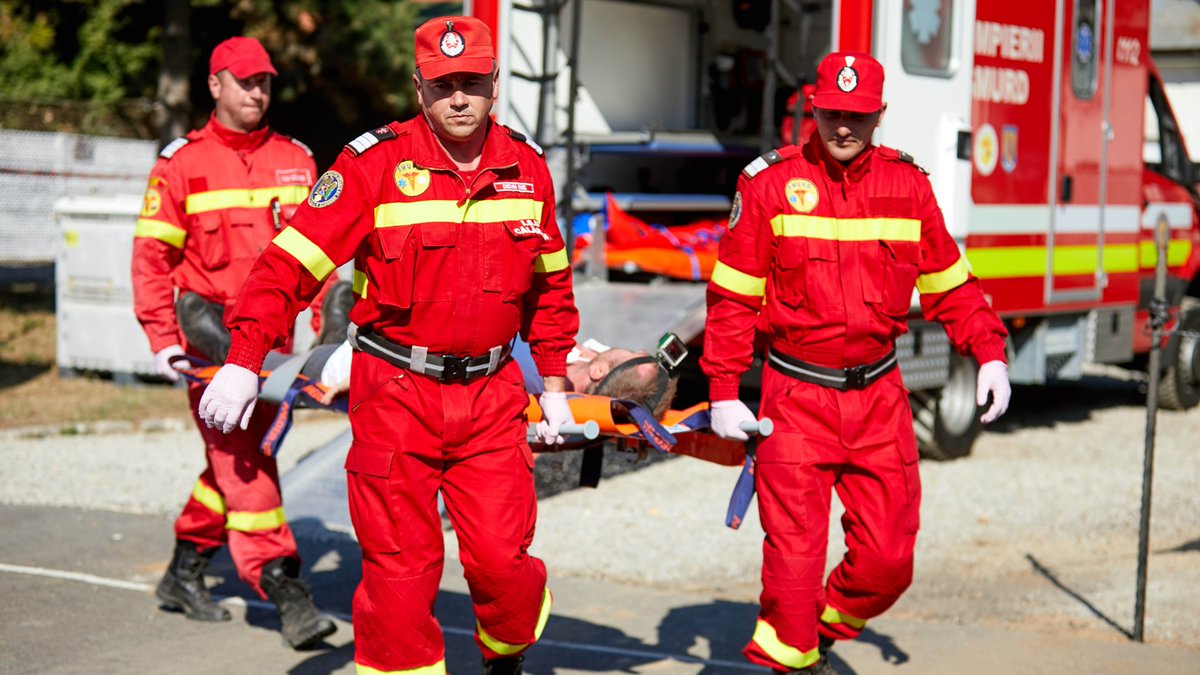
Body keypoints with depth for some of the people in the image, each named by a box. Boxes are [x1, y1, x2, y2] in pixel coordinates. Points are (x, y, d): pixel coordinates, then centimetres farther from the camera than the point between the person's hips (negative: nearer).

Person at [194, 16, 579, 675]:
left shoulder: (528, 168, 5)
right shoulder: (375, 163, -8)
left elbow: (550, 283, 18)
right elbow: (293, 259, -11)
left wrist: (553, 382, 18)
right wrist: (243, 360, -19)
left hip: (491, 393, 3)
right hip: (395, 393, -3)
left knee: (503, 559, 0)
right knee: (400, 568, -1)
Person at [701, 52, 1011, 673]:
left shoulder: (907, 184, 4)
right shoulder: (770, 183, -4)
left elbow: (947, 282, 14)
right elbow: (733, 295, -1)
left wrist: (989, 353, 3)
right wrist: (724, 391, -5)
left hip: (879, 395, 3)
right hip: (796, 399, -3)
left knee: (888, 560, 5)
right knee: (794, 556, -7)